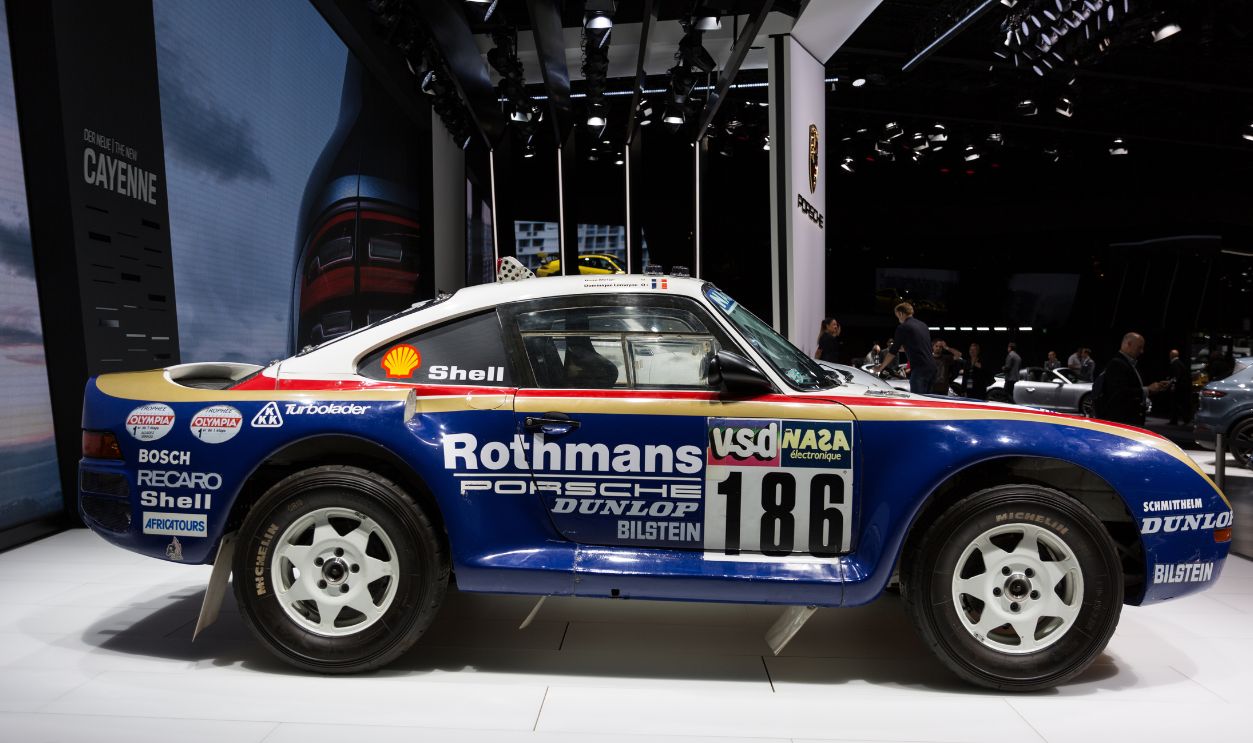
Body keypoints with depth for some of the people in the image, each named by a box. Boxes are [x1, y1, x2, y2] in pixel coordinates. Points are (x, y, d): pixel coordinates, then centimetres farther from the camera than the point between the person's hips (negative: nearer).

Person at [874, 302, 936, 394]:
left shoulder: (903, 327, -5)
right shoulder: (923, 325, 18)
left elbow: (893, 352, -3)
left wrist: (881, 367, 8)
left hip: (919, 369, -8)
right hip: (931, 367, 8)